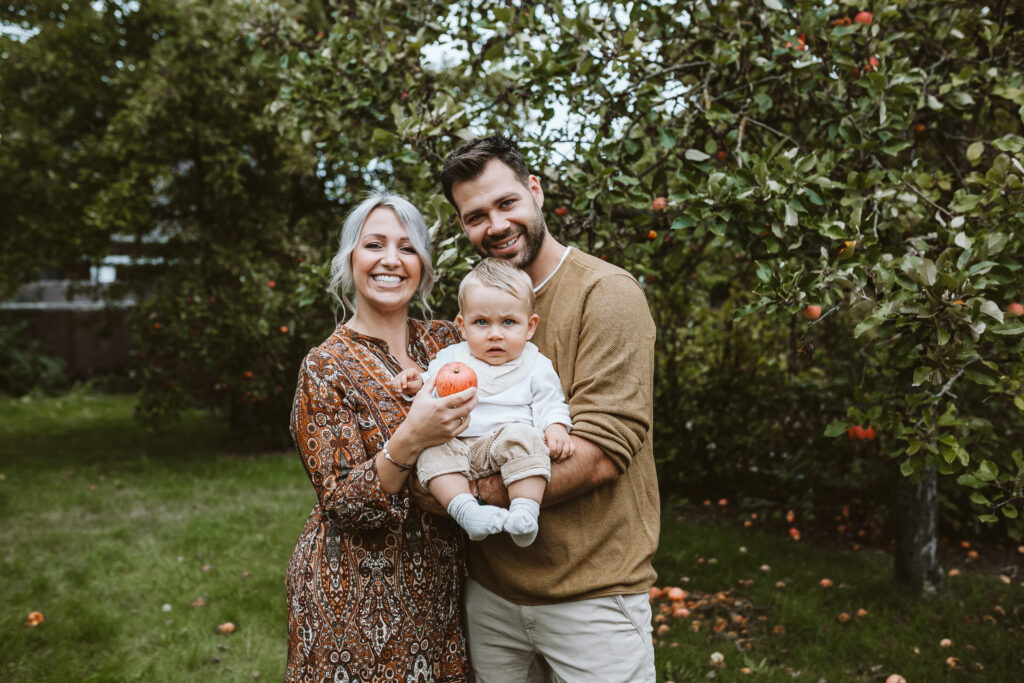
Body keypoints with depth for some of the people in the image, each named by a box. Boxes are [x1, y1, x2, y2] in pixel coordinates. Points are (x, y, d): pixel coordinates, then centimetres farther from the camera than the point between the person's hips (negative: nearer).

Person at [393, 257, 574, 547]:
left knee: (524, 438, -33)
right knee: (432, 451, -27)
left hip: (505, 440, -2)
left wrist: (556, 428, -12)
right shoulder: (451, 358, 18)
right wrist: (417, 385, 1)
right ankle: (465, 510, -40)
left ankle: (525, 510, -37)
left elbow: (550, 405, 8)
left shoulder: (536, 366, 11)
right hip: (455, 442, 2)